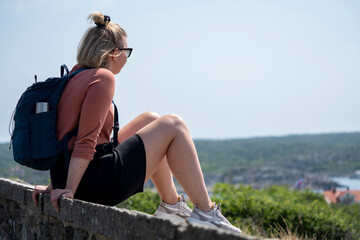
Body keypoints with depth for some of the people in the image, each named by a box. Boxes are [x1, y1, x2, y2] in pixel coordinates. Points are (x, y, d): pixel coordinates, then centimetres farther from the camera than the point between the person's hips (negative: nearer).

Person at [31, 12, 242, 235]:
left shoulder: (75, 77, 15)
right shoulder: (103, 77, -13)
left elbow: (68, 139, 17)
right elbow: (85, 142, -21)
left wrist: (55, 185, 19)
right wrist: (69, 190, -22)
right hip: (96, 182, -10)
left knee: (151, 119, 20)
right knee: (173, 125, -1)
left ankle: (171, 203, 23)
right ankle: (205, 212, -1)